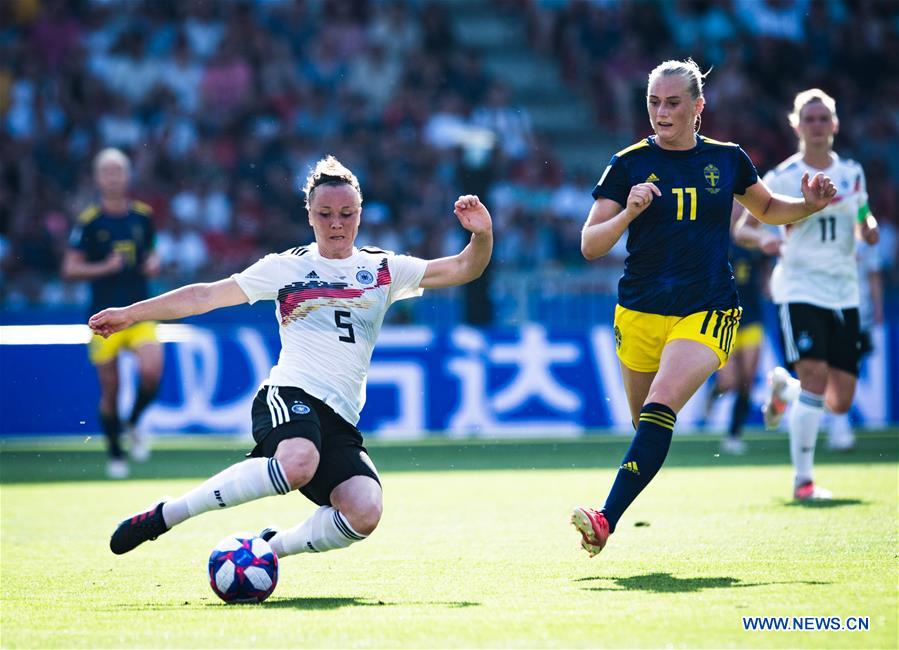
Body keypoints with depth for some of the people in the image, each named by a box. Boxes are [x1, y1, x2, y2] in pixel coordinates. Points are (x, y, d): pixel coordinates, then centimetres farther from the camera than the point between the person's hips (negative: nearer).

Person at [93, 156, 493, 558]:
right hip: (290, 394, -4)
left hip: (340, 420, 4)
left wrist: (482, 236, -11)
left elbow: (462, 269, 10)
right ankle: (163, 516, -26)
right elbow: (206, 296, 14)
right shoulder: (287, 267, 11)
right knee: (298, 462, -39)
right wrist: (131, 314, 12)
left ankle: (270, 547, 4)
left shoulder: (383, 270, 16)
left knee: (364, 513, -24)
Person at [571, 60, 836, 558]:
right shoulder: (629, 164, 1)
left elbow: (767, 209, 25)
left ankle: (607, 520, -33)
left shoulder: (727, 160, 6)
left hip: (707, 313, -2)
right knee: (646, 424, 7)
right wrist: (629, 212, -20)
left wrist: (810, 204, 5)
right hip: (639, 313, 2)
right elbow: (589, 246, -2)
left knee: (662, 403, -24)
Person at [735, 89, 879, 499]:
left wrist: (868, 227, 0)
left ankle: (782, 387, 35)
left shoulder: (852, 173, 9)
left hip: (844, 292, 5)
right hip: (800, 289, -5)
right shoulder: (782, 178, -4)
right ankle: (802, 480, -11)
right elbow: (742, 228, -3)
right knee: (815, 376, -21)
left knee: (840, 402, 2)